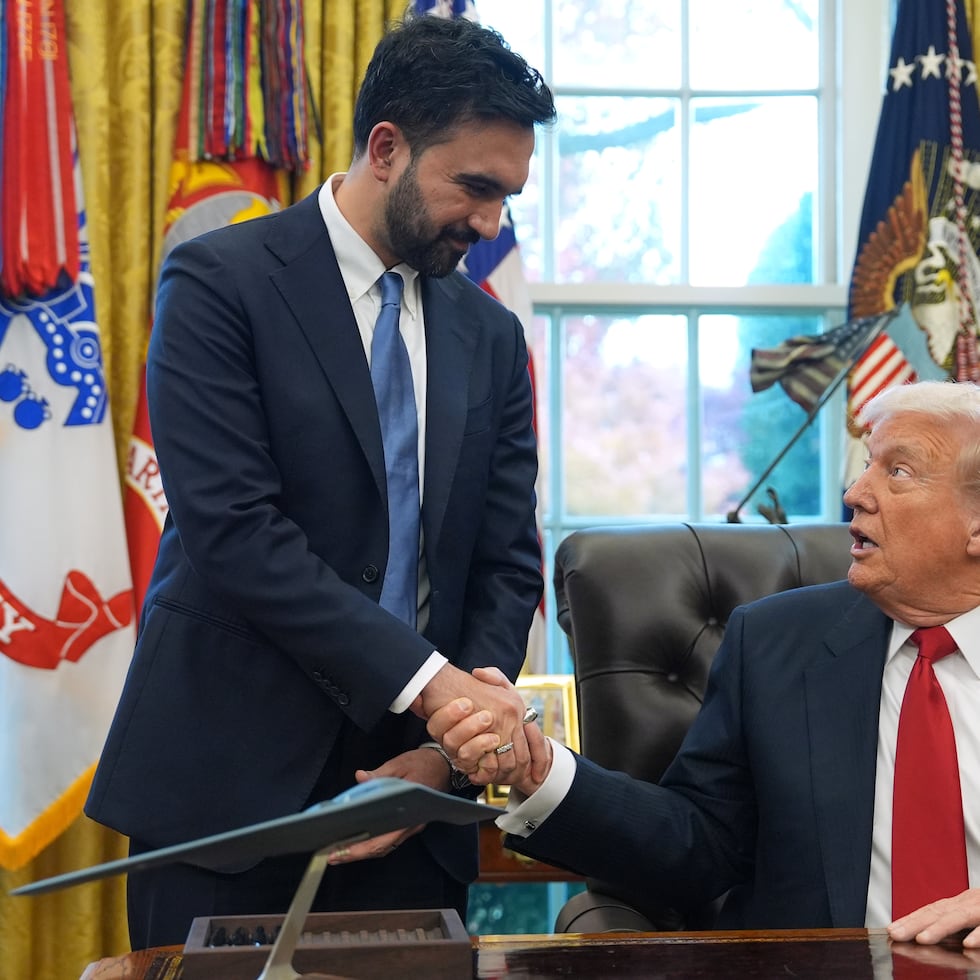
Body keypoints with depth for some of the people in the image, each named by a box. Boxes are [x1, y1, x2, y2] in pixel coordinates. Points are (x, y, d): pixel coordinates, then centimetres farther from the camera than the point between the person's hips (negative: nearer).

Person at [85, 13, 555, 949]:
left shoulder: (491, 336, 9)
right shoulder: (219, 282, -7)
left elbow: (507, 570, 8)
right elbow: (234, 533, -17)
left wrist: (447, 754, -7)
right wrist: (431, 681, -21)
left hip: (407, 789, 4)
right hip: (230, 784, -4)